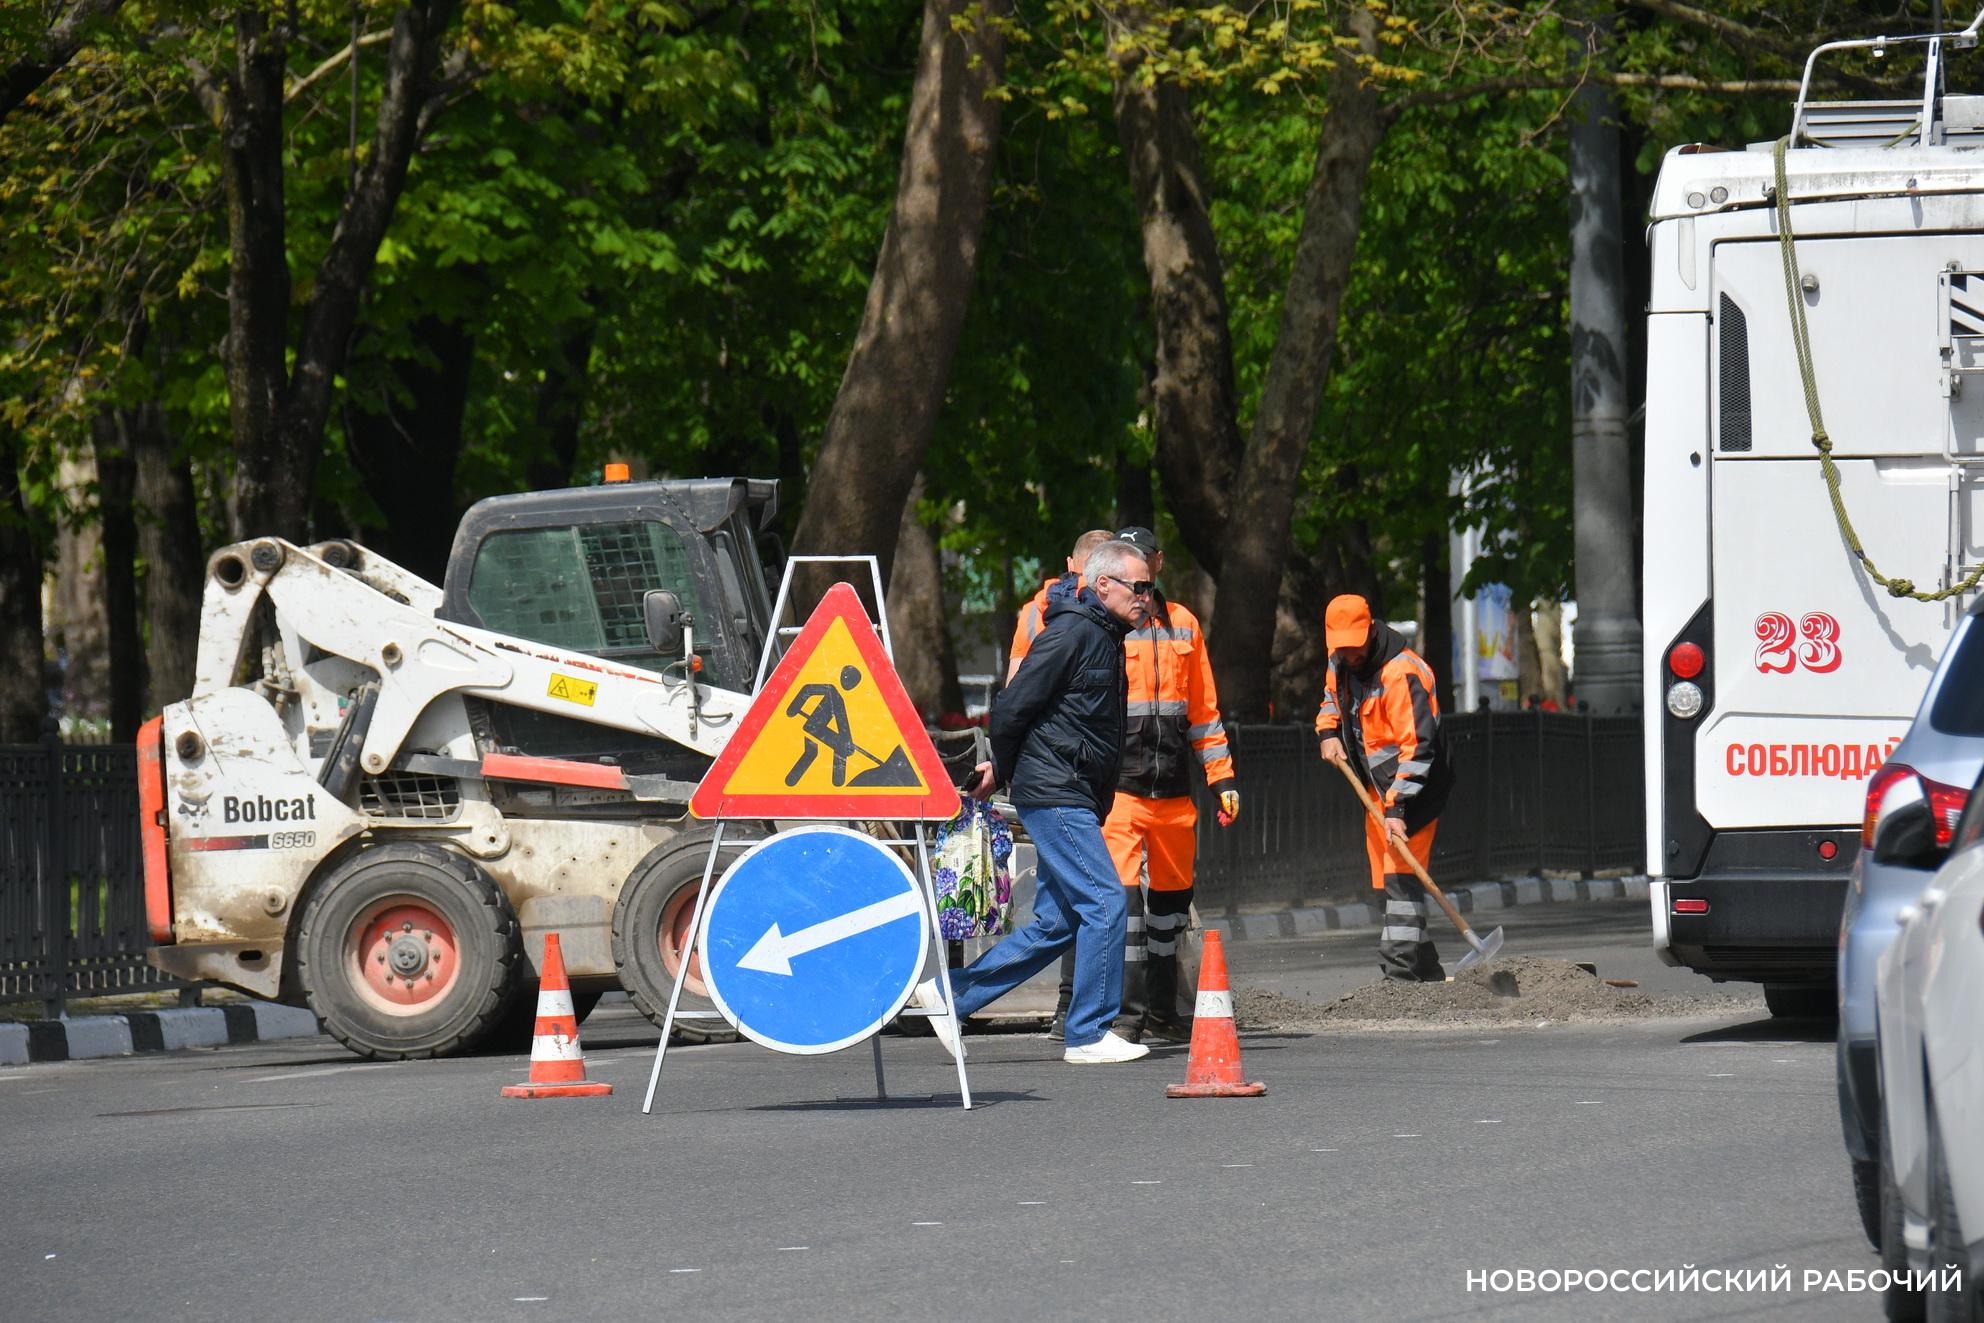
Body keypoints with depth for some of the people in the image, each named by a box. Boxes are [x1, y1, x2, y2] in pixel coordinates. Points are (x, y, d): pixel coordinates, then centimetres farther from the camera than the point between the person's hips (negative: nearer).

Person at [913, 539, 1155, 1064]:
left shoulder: (1105, 637, 17)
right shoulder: (1072, 633, -14)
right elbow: (1012, 708, -14)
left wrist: (1002, 771, 19)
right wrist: (1002, 770, 0)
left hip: (1075, 800, 10)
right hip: (1055, 795, -10)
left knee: (1057, 922, 9)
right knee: (1104, 902, -12)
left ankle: (949, 994, 16)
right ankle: (1089, 1034, -7)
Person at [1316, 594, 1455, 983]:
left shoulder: (1401, 673, -24)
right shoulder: (1341, 664, 4)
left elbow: (1417, 746, -27)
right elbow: (1332, 698, 28)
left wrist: (1397, 808, -32)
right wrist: (1328, 732, 5)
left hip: (1413, 788, -9)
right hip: (1377, 787, 9)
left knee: (1401, 876, -18)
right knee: (1385, 883, 10)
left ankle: (1401, 971, -23)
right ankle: (1426, 972, 17)